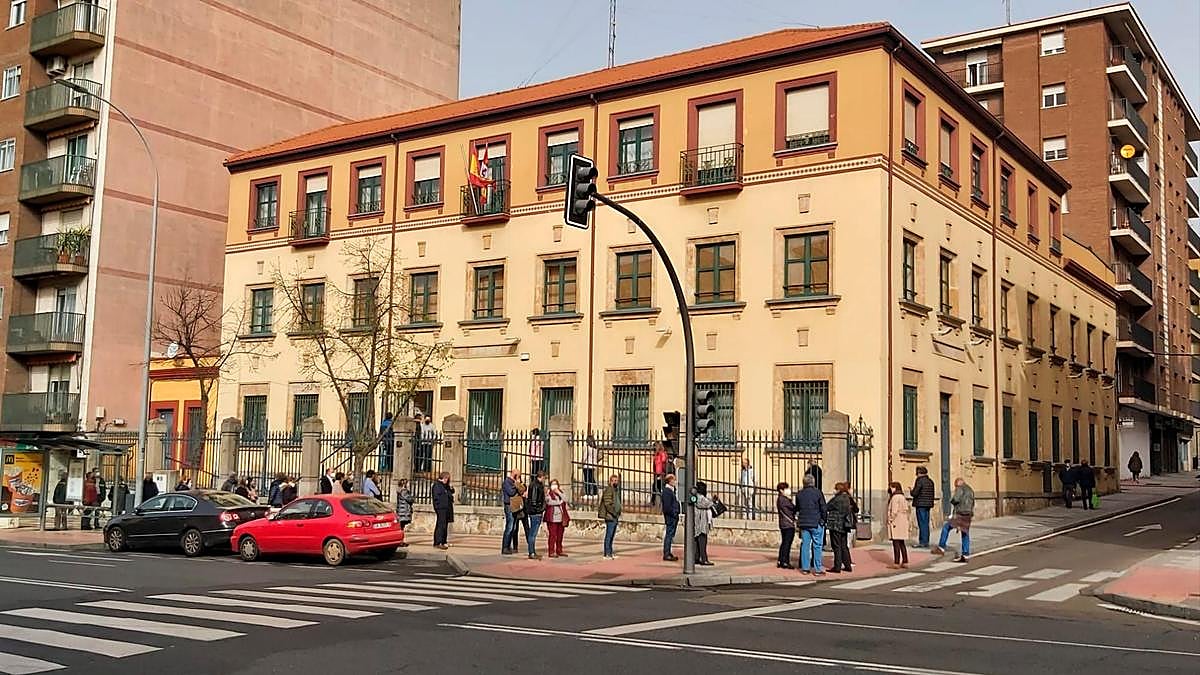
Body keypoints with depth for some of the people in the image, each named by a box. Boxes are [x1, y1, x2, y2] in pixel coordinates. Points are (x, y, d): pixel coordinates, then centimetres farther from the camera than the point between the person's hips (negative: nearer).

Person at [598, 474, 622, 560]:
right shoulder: (608, 490, -13)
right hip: (610, 517, -10)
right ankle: (607, 554, -5)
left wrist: (618, 513, 16)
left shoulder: (616, 490, 18)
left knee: (612, 535, 14)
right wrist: (613, 512, -20)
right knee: (609, 535, -7)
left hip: (615, 517, 10)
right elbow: (607, 503, -20)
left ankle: (610, 552, 20)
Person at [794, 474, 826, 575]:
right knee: (817, 546, 0)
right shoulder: (817, 492, -7)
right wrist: (823, 520, 5)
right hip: (816, 522, -4)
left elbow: (797, 510, 14)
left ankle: (805, 568, 9)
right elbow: (823, 508, -6)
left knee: (805, 545, 8)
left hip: (803, 523, 4)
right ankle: (818, 569, 0)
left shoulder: (799, 494, 6)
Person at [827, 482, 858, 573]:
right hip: (845, 526, 8)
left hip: (836, 525, -8)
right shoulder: (848, 498, 8)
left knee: (837, 546, -2)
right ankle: (848, 566, 17)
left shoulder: (837, 499, -16)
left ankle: (837, 567, 0)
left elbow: (826, 508, -8)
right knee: (844, 546, 14)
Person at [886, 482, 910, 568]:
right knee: (901, 543, 14)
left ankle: (896, 563, -7)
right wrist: (907, 521, 17)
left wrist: (890, 520, -11)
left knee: (896, 543, -7)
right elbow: (906, 510, 15)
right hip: (903, 522, 9)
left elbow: (894, 511, -19)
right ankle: (905, 562, 16)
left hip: (896, 522, -9)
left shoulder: (895, 497, -14)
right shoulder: (902, 497, 14)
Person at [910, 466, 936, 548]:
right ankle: (926, 542, 16)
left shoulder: (920, 481, -12)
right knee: (926, 523, 13)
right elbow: (932, 493, 15)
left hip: (921, 505, -8)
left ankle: (923, 542, -6)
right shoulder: (930, 481, 12)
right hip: (928, 504, 8)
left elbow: (915, 493, -15)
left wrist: (911, 491, 4)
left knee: (922, 524, -5)